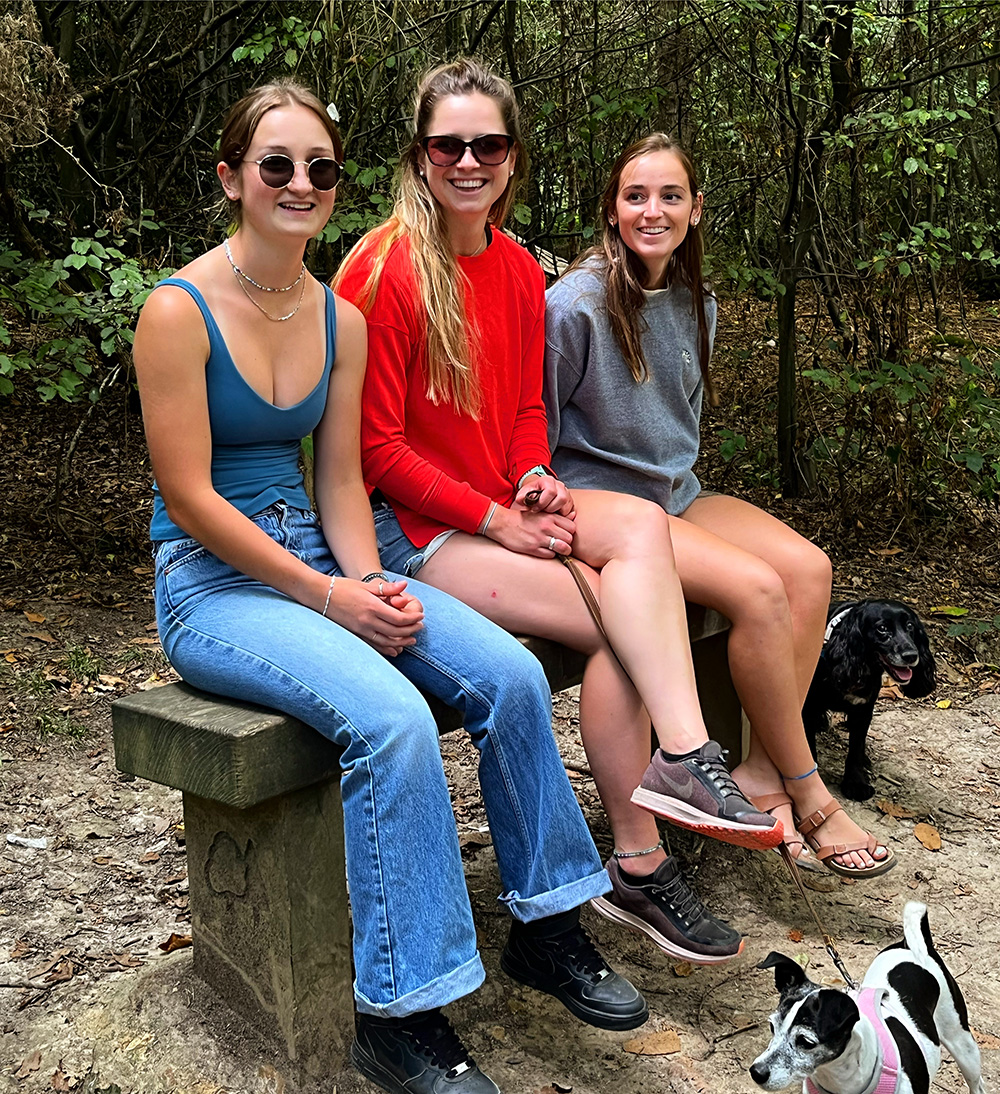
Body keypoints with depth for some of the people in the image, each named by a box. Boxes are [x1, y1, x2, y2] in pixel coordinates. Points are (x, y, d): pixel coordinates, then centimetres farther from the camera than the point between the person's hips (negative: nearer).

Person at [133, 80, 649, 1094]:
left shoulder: (341, 319, 9)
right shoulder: (180, 308, -10)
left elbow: (341, 480, 10)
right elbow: (190, 497, -14)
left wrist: (369, 580, -9)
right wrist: (329, 598, -17)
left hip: (318, 557, 6)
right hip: (212, 583, -6)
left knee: (509, 675, -15)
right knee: (393, 719, -31)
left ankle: (547, 924, 4)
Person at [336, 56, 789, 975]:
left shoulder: (518, 270, 10)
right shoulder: (384, 270, -13)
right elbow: (376, 448, -14)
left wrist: (537, 482, -6)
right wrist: (499, 523, -17)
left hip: (502, 505, 7)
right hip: (409, 523, -6)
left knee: (640, 524, -22)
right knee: (621, 620, -20)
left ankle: (679, 759, -25)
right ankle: (640, 865, -13)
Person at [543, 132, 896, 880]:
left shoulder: (694, 305, 9)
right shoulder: (576, 305, -14)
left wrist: (684, 489, 12)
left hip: (675, 493, 8)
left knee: (808, 566, -14)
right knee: (758, 588, -25)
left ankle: (761, 775, -10)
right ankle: (806, 794, -10)